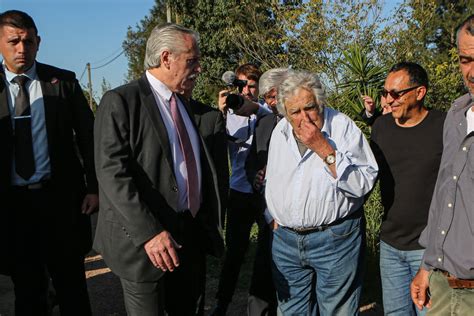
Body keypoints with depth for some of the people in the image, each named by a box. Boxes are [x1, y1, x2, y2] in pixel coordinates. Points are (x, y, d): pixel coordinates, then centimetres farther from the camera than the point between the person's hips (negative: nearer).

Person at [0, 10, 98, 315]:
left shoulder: (63, 82, 1)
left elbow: (88, 135, 2)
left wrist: (94, 187, -4)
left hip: (62, 197, 0)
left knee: (71, 283, 11)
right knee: (27, 289, 14)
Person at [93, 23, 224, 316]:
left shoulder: (185, 105, 14)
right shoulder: (120, 101, -10)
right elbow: (113, 173, -19)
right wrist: (150, 232, -25)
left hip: (192, 235, 7)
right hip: (143, 241, -7)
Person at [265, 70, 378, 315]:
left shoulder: (343, 126, -11)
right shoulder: (280, 131, 6)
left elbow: (364, 184, -20)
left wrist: (323, 148, -23)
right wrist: (273, 217, 11)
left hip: (335, 240, -5)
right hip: (285, 239, 5)